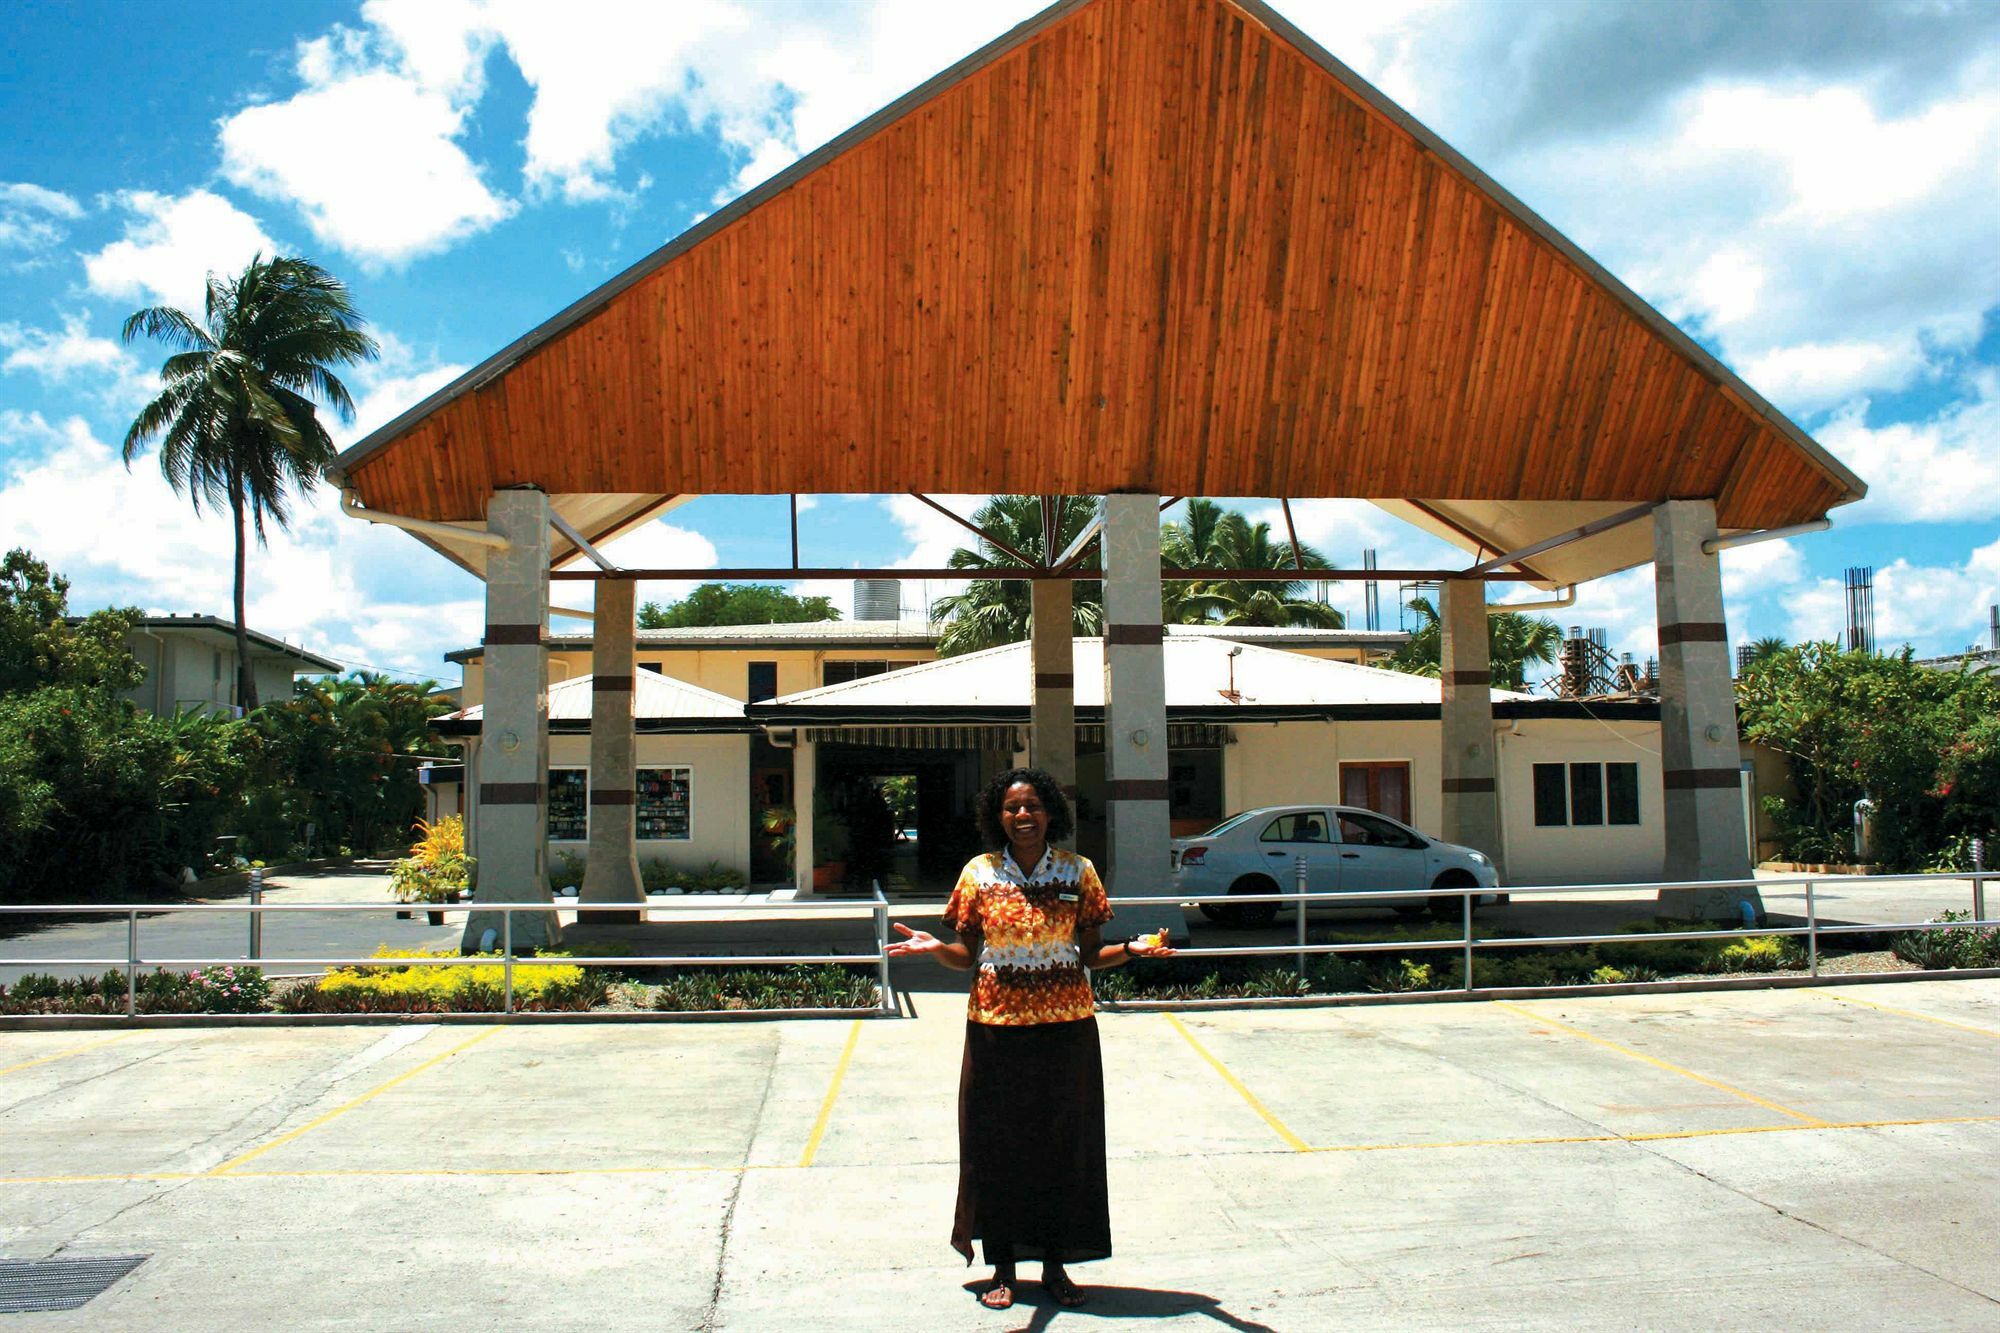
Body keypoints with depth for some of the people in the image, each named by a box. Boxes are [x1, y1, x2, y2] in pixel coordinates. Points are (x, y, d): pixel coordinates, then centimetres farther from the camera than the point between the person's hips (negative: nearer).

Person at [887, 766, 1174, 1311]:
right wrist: (936, 948, -18)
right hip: (997, 1023, 0)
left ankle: (1055, 1264, 23)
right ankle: (1002, 1268, 21)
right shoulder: (979, 873, 1)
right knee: (997, 1144, 6)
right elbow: (967, 956, 1)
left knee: (1064, 1143, 7)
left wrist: (1131, 949, -15)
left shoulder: (1078, 872, 2)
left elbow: (1091, 954, 3)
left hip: (1066, 1023, 0)